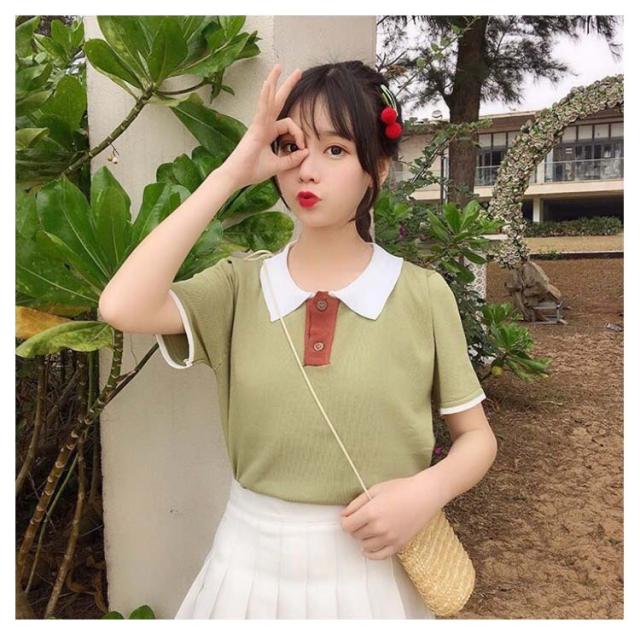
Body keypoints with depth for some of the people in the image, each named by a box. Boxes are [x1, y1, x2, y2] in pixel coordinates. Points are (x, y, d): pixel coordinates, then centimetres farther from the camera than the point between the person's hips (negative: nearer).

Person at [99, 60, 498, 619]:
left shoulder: (424, 294, -10)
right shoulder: (242, 285, -7)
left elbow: (477, 437, -1)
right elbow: (122, 308, -25)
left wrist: (429, 489, -21)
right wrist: (231, 174, -22)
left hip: (371, 566, -1)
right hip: (254, 562, 2)